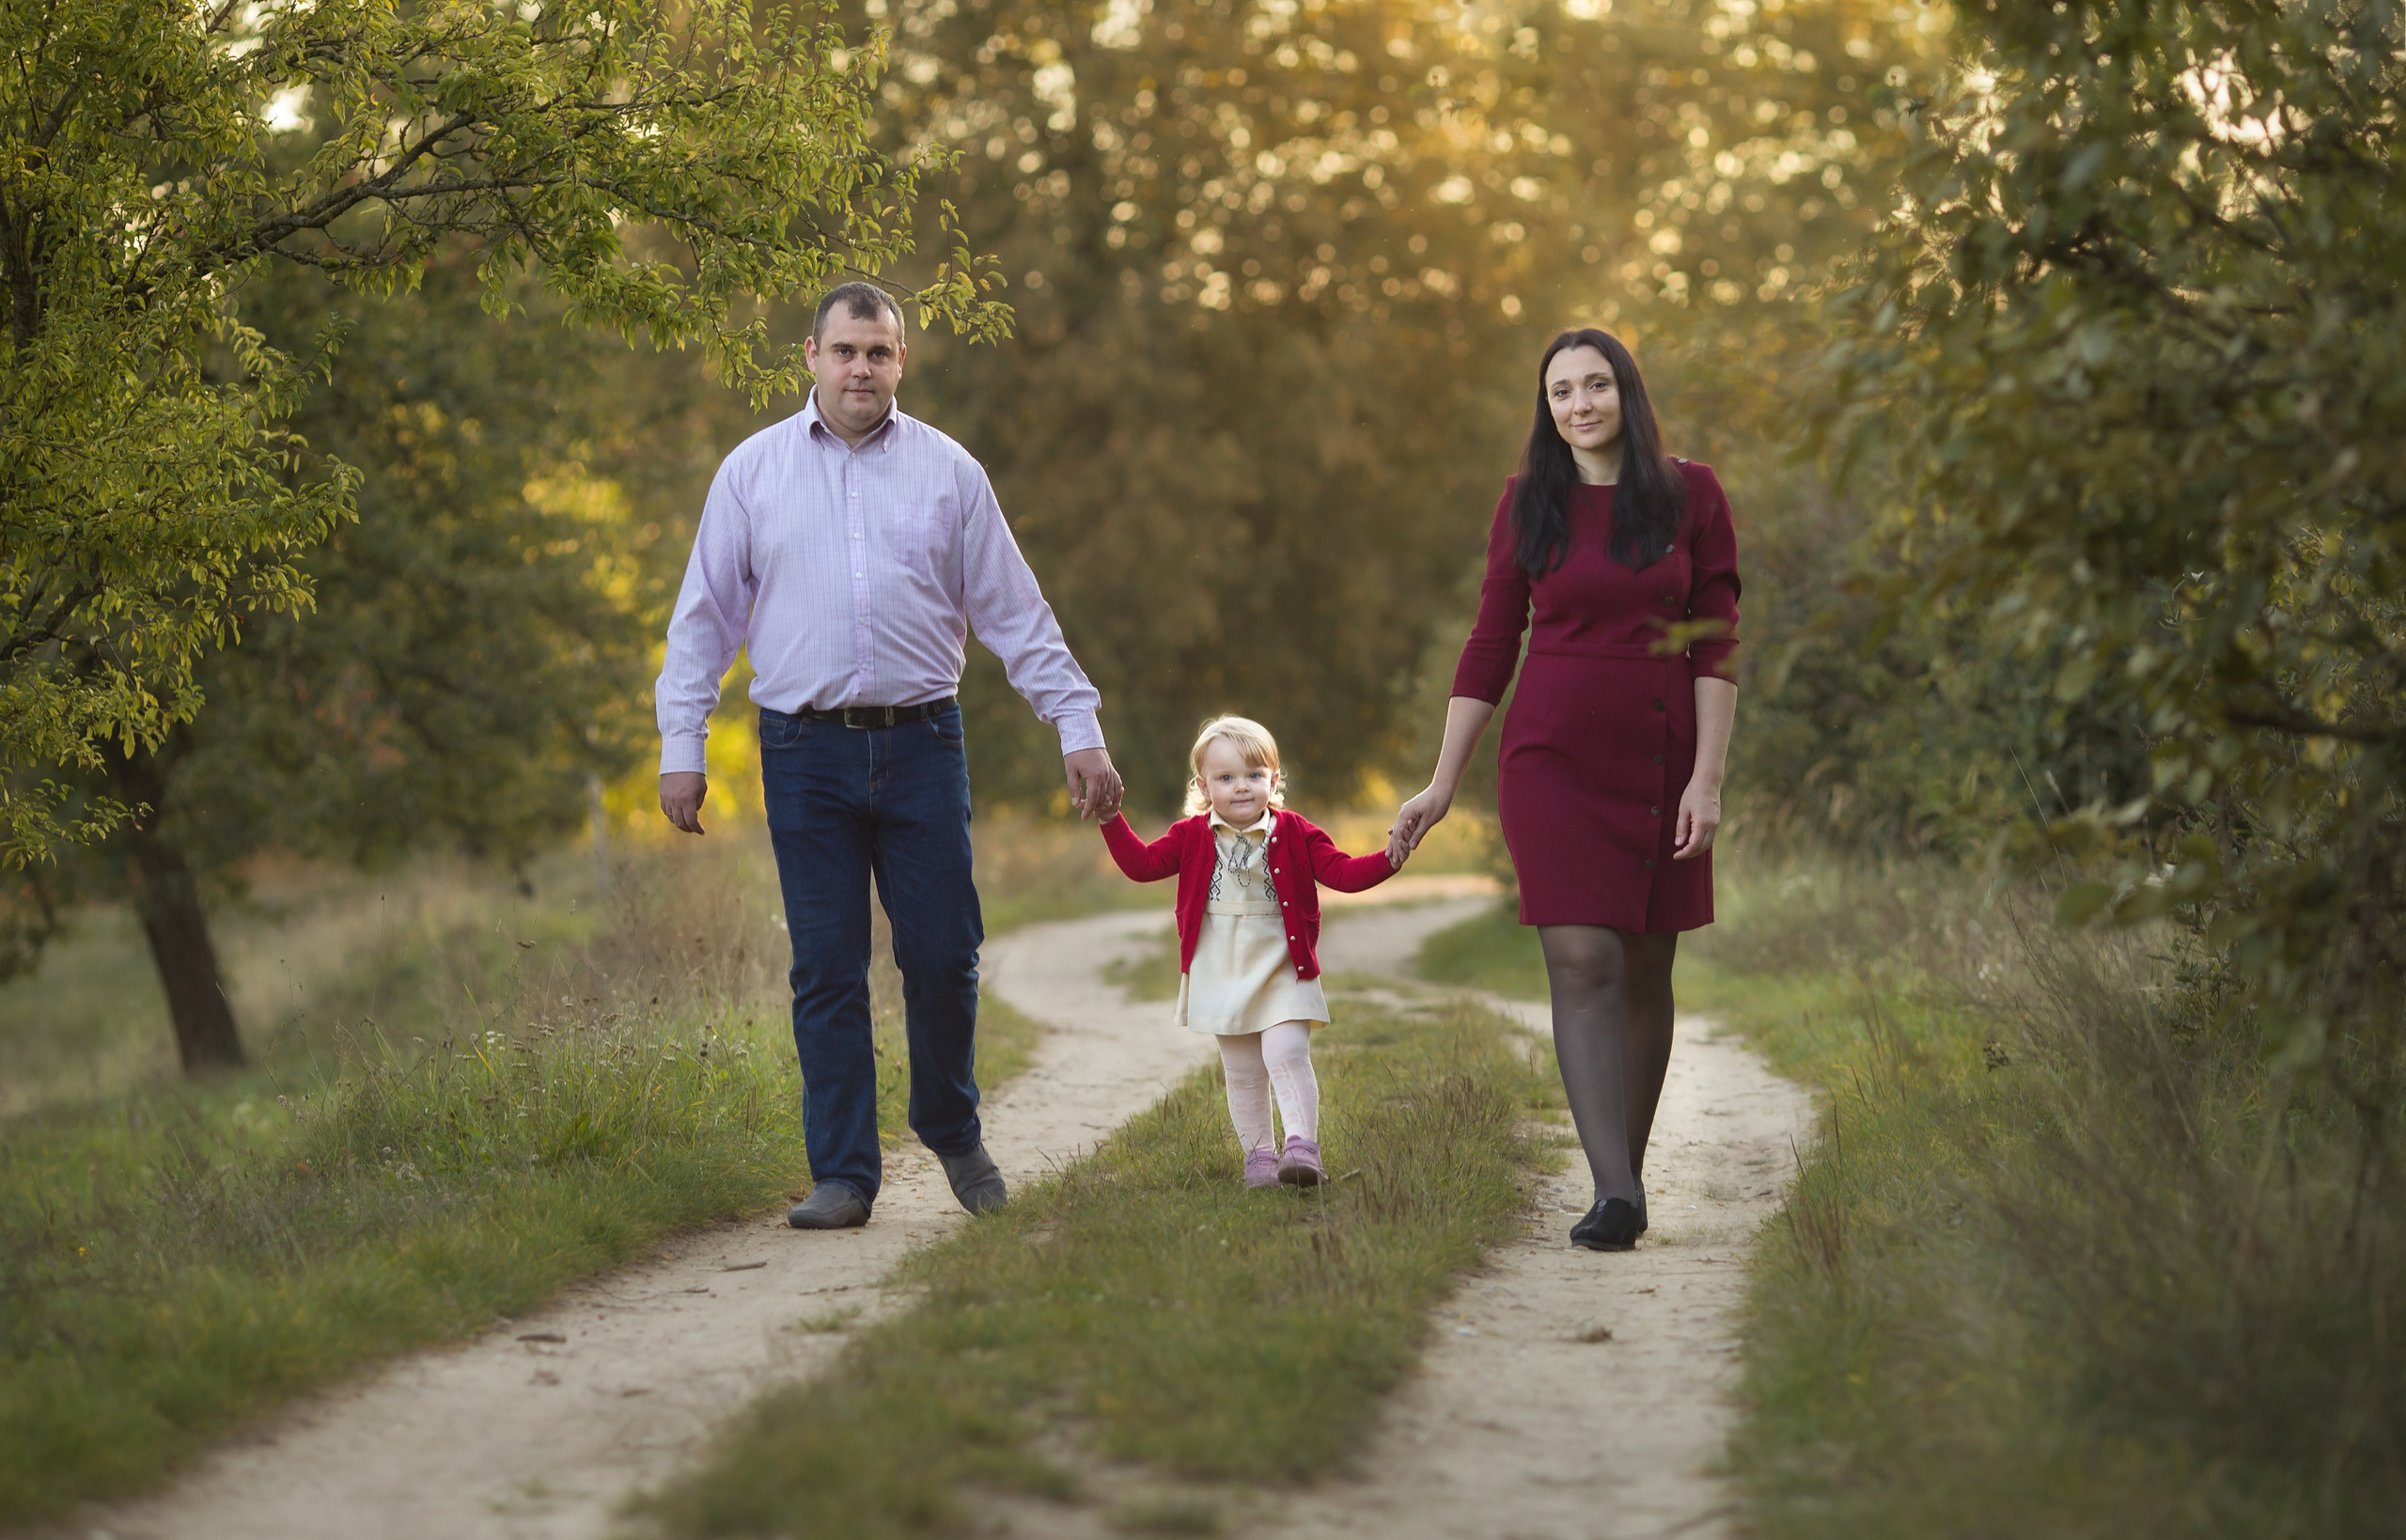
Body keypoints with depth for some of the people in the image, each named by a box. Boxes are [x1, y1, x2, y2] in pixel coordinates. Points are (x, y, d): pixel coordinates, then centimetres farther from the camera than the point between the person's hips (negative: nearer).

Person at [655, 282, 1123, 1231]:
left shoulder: (948, 472, 8)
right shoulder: (753, 471, 7)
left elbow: (1015, 613, 10)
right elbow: (705, 616, 9)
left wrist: (1079, 729, 5)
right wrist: (680, 746, 3)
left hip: (921, 743, 0)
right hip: (807, 751, 0)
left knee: (943, 955, 0)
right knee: (826, 969, 0)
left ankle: (952, 1132, 24)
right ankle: (843, 1175, 7)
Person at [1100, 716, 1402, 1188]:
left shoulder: (1293, 834, -2)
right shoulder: (1193, 837, 3)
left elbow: (1341, 872, -5)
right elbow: (1143, 864, 7)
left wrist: (1387, 860, -21)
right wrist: (1111, 818, -2)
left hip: (1281, 971, -2)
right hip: (1220, 973, 2)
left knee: (1286, 1055, -18)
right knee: (1242, 1072, 7)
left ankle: (1302, 1147, -19)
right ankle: (1259, 1154, 15)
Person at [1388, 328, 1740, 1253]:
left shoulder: (1690, 495, 2)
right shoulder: (1528, 503, 4)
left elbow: (1715, 646, 0)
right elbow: (1491, 646, 7)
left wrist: (1708, 776, -8)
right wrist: (1442, 785, 5)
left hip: (1658, 757, 1)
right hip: (1554, 752, -1)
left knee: (1645, 971, 7)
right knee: (1584, 964, -11)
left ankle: (1629, 1171, 21)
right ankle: (1613, 1193, -17)